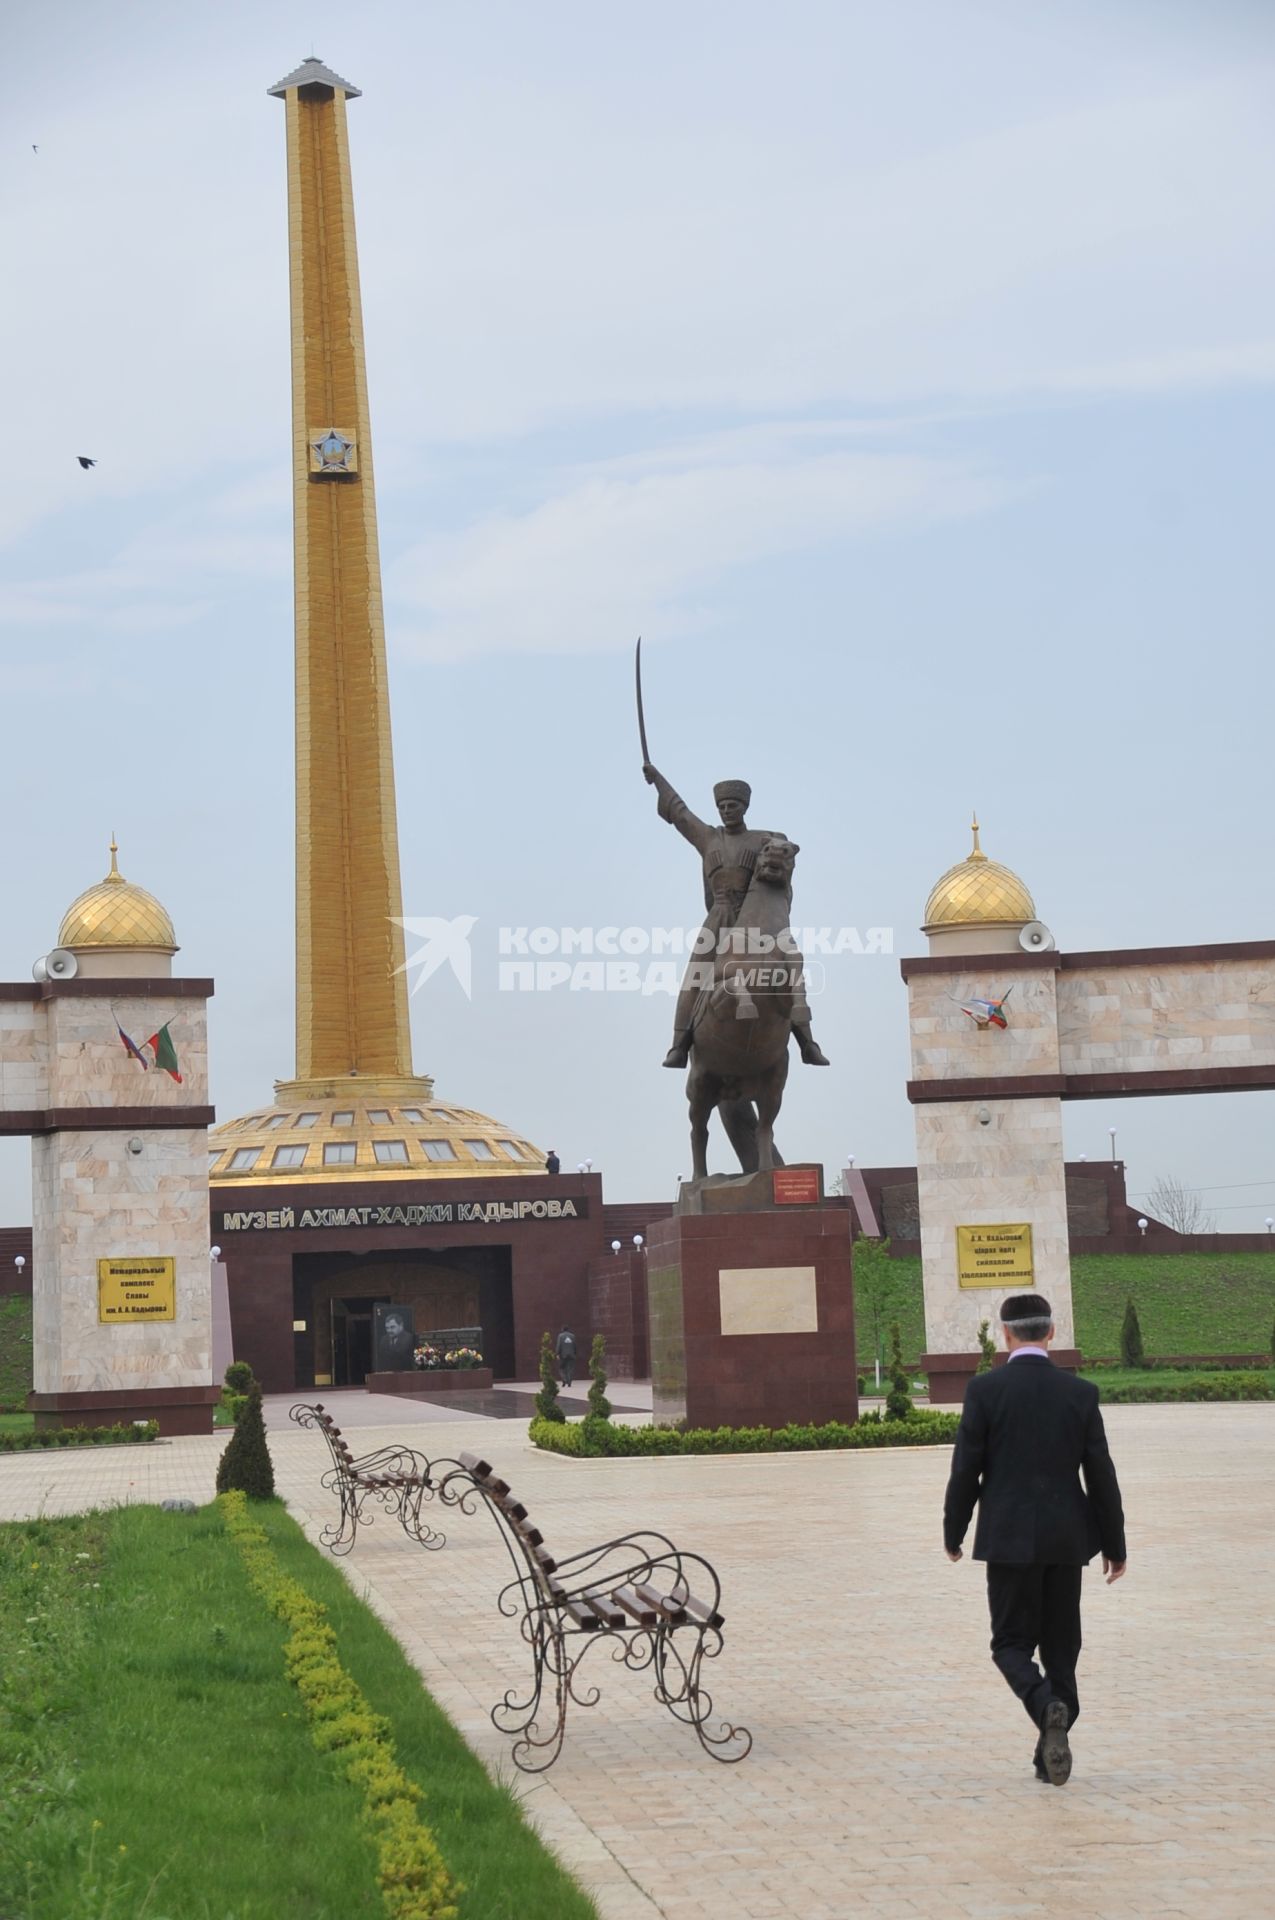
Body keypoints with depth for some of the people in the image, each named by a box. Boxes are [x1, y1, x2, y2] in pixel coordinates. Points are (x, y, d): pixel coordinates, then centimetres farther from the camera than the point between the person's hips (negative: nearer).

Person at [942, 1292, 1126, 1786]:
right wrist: (1114, 1545, 11)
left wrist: (953, 1533, 8)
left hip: (1009, 1538, -3)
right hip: (1066, 1539, 3)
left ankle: (1049, 1708, -23)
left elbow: (966, 1470, -6)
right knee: (1060, 1645, 13)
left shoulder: (985, 1389, -7)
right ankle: (1052, 1745, 14)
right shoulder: (1080, 1392, 1)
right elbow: (1101, 1475, 2)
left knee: (1012, 1643, 5)